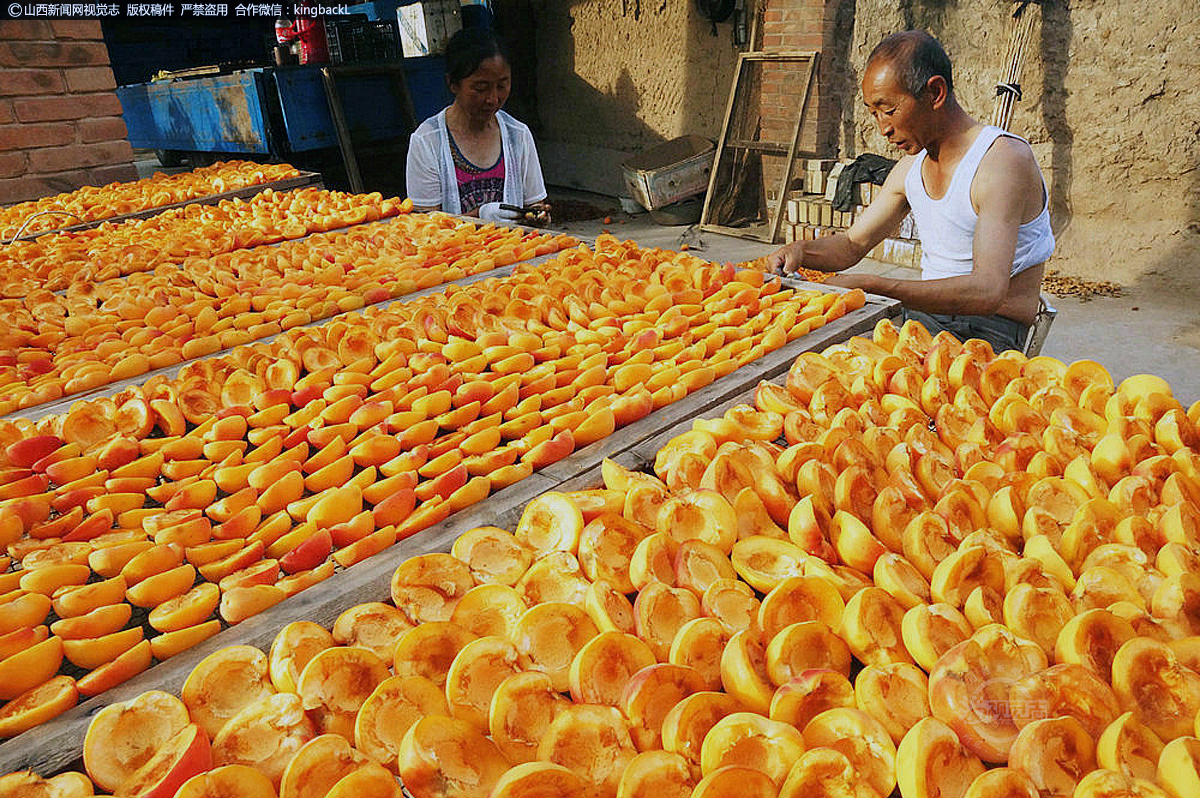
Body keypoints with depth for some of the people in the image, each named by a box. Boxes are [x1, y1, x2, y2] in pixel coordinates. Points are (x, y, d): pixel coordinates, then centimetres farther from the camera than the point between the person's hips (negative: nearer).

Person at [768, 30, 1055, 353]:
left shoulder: (1005, 160, -17)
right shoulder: (910, 168, 8)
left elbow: (987, 292, -28)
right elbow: (853, 244, 17)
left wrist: (871, 286, -35)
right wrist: (800, 250, -6)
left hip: (990, 333, -7)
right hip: (922, 317, 7)